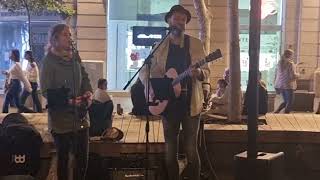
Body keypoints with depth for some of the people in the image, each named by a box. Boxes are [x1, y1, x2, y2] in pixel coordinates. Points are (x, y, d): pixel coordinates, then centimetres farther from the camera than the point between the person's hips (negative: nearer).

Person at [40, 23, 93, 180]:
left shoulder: (75, 57, 8)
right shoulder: (49, 61, -8)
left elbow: (85, 78, 15)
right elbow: (46, 91, -12)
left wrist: (89, 93, -6)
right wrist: (68, 100, -24)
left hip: (80, 116, 5)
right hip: (61, 118, -4)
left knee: (82, 157, 6)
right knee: (63, 157, 6)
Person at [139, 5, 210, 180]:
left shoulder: (196, 44, 4)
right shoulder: (159, 47, 6)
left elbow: (206, 70, 1)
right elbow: (144, 71, 9)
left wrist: (198, 73, -22)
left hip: (190, 102, -1)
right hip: (168, 103, 2)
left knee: (190, 149, -2)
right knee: (170, 150, 7)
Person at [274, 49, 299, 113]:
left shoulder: (280, 63, 7)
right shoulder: (290, 63, -14)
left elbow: (276, 74, 12)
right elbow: (293, 76, -18)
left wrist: (277, 87, 20)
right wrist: (297, 74, 6)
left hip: (280, 85, 7)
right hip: (288, 85, -7)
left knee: (286, 101, 22)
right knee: (289, 103, 4)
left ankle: (276, 112, 10)